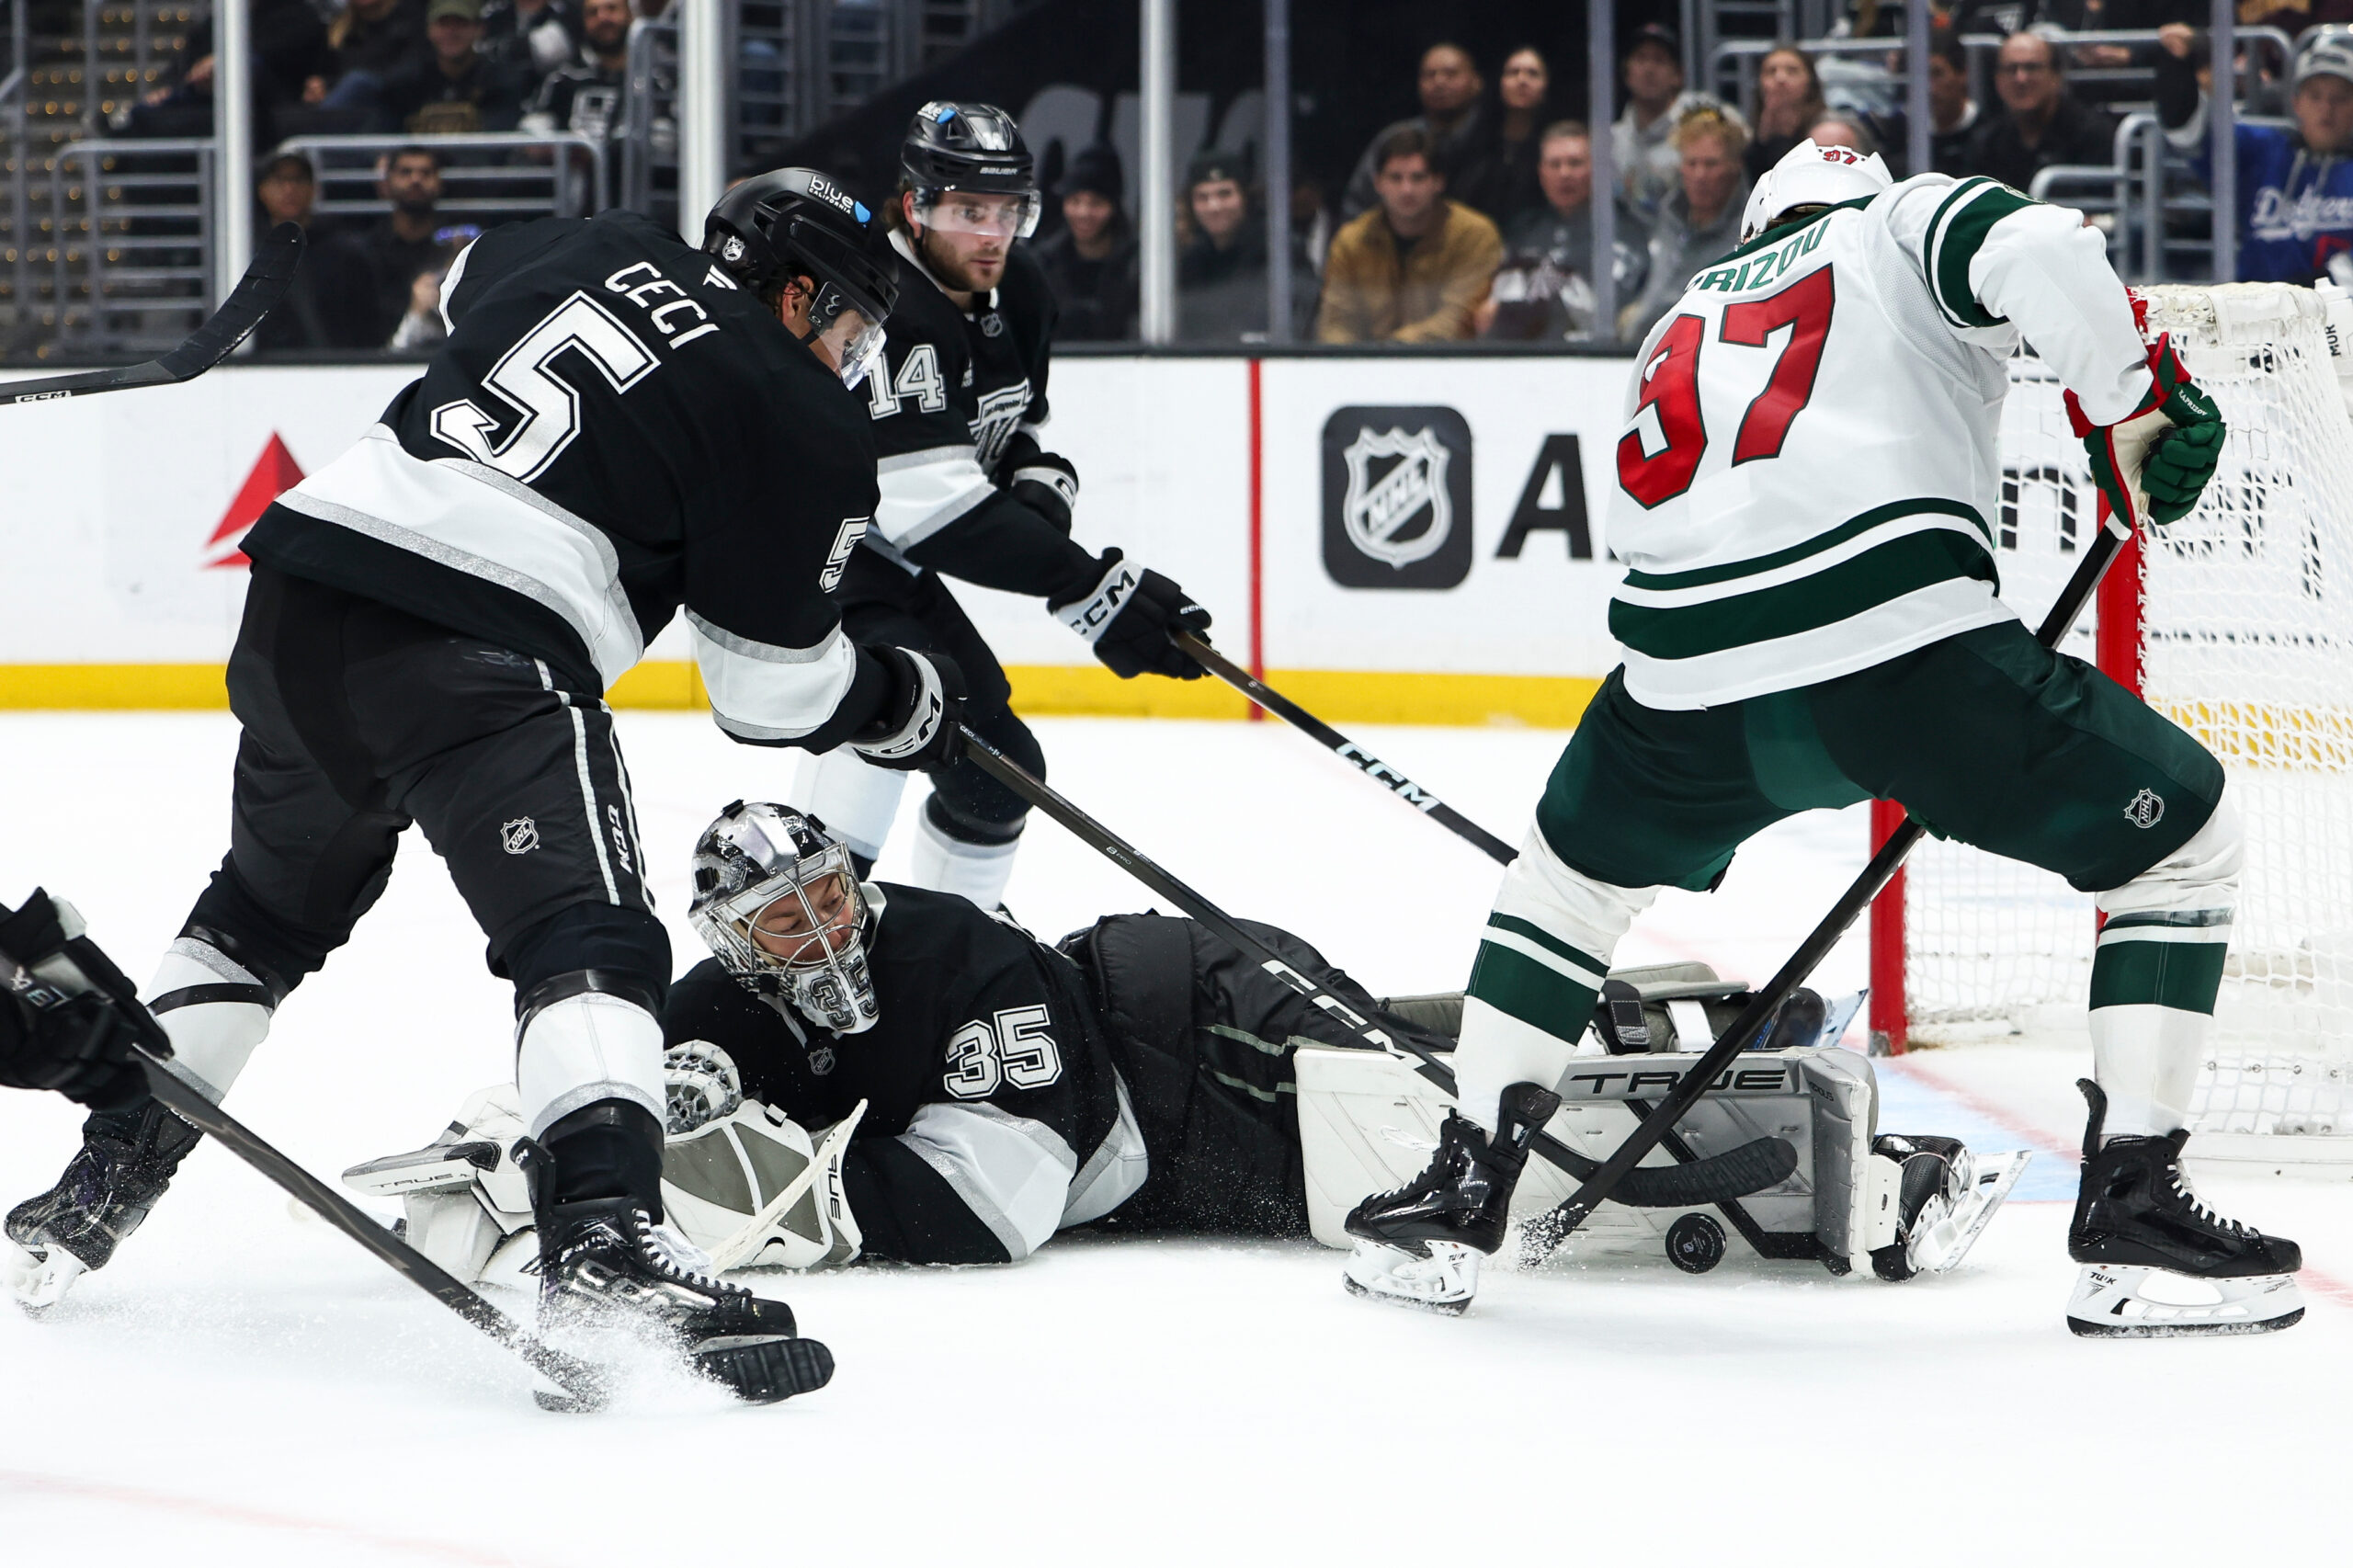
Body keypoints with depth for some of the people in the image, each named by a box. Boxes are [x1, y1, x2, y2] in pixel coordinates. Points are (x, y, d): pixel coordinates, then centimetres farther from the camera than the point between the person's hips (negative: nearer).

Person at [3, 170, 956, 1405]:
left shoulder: (596, 249, 20)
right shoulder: (797, 417, 2)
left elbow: (466, 287, 45)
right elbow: (772, 686, 4)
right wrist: (903, 701, 22)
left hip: (302, 574, 7)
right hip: (482, 644, -7)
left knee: (269, 908, 27)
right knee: (588, 942, -11)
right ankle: (603, 1245, -32)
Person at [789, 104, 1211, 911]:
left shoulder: (1018, 294, 1)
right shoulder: (887, 306, -29)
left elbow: (1020, 426, 17)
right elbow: (931, 507, -35)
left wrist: (1040, 481, -9)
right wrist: (1089, 586, -35)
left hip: (883, 563, 10)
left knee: (1000, 766, 13)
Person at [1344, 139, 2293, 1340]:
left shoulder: (1681, 326, 36)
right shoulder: (1906, 222, 20)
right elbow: (2036, 251, -5)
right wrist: (2135, 405, 6)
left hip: (1691, 666, 5)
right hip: (1902, 637, -5)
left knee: (1576, 864, 35)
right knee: (2182, 838, 11)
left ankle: (1460, 1197, 31)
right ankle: (2130, 1218, 4)